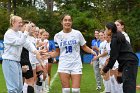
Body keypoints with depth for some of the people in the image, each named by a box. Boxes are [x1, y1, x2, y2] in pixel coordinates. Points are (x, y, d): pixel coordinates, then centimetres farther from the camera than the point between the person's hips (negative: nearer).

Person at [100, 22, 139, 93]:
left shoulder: (115, 39, -10)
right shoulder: (118, 37, 20)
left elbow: (113, 56, -12)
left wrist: (105, 70, -5)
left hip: (129, 62, -10)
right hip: (130, 62, 10)